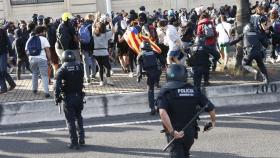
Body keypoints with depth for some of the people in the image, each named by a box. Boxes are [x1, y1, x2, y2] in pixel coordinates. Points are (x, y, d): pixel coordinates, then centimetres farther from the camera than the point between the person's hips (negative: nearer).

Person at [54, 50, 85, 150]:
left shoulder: (62, 69, -9)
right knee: (79, 117, 23)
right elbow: (82, 82, 4)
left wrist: (57, 97, -12)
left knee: (70, 121, 5)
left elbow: (57, 85, -17)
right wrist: (79, 91, 12)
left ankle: (74, 143, 7)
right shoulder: (79, 67, 1)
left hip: (68, 98, -3)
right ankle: (81, 139, 18)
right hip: (79, 96, 3)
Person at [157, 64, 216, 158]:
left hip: (175, 133, -4)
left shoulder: (166, 90, -8)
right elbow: (210, 108, 0)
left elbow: (162, 113, -26)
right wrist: (213, 121, 19)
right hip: (190, 132, 4)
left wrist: (172, 131, -25)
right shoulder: (193, 90, 1)